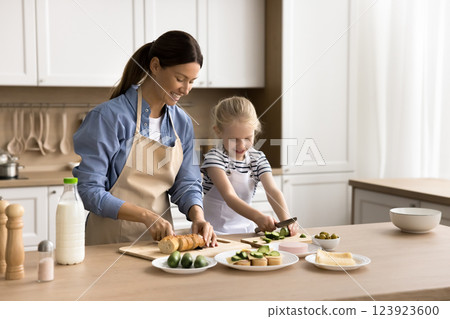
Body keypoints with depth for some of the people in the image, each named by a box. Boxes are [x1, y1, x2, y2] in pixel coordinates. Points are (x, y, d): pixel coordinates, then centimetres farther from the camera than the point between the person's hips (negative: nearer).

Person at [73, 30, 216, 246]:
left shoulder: (182, 123, 6)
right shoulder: (108, 116, -12)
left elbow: (186, 183, 11)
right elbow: (88, 190, -13)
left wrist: (197, 217, -9)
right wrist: (146, 216, -20)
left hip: (160, 237, 5)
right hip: (110, 241, -4)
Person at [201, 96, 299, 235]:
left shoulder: (258, 158, 4)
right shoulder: (214, 157, -12)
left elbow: (273, 191, -8)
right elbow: (229, 196, -23)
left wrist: (286, 220, -26)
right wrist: (257, 217, -38)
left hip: (245, 228, 6)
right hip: (215, 231, -5)